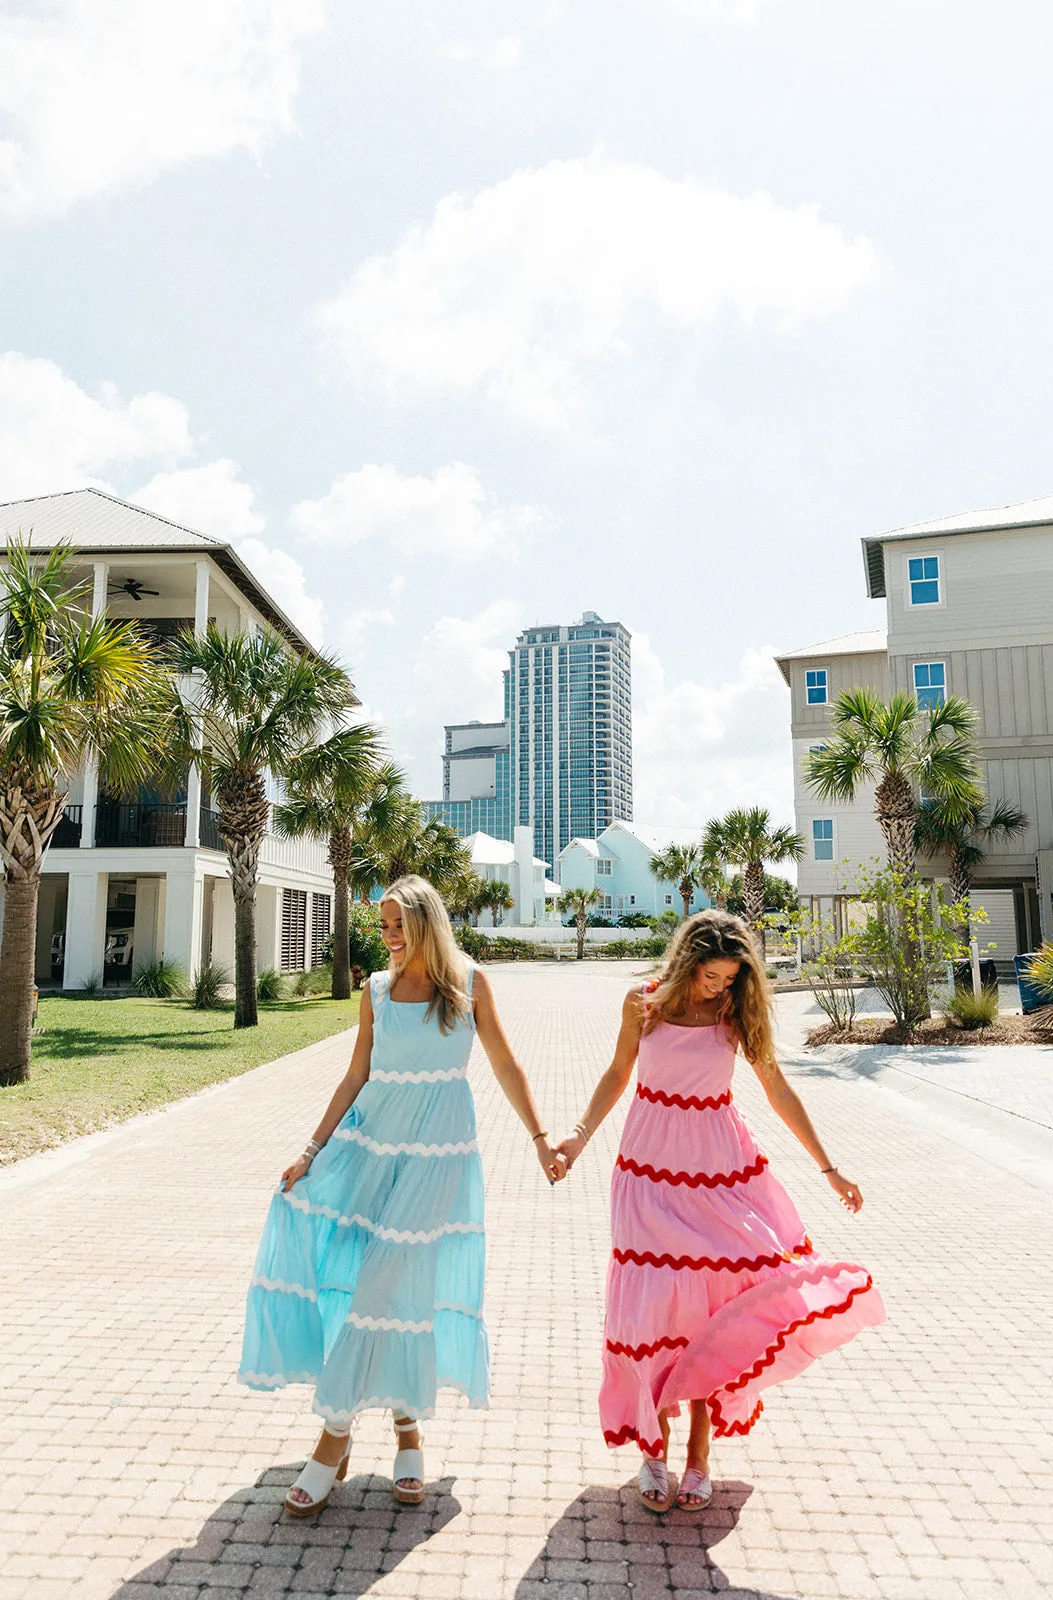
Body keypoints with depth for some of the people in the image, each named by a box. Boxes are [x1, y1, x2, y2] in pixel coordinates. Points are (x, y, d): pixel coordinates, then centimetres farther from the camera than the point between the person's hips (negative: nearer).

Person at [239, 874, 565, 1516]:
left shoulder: (470, 981, 0)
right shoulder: (377, 989, 6)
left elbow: (506, 1065, 4)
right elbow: (355, 1078, 8)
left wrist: (541, 1138, 0)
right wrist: (312, 1151, 2)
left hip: (437, 1149, -3)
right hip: (370, 1137, 3)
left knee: (397, 1282, -4)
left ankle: (337, 1432, 13)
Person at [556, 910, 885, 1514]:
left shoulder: (739, 1010, -4)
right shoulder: (644, 1001, -5)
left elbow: (779, 1090, 3)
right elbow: (618, 1073, 7)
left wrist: (829, 1169, 4)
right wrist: (581, 1136, -4)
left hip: (719, 1169, 0)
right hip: (651, 1165, 0)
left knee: (717, 1307, -1)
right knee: (654, 1305, -1)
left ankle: (699, 1452, 16)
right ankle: (655, 1448, 18)